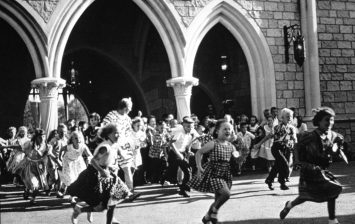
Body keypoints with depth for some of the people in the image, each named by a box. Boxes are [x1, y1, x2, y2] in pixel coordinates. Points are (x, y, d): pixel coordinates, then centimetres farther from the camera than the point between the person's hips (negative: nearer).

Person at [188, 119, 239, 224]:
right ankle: (214, 210, 1)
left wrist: (237, 157, -5)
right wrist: (199, 167, -15)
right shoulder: (213, 144, -11)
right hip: (213, 173, -7)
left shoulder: (231, 146, 6)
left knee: (218, 199, 10)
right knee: (226, 193, -23)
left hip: (225, 175, 7)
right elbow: (199, 153, -7)